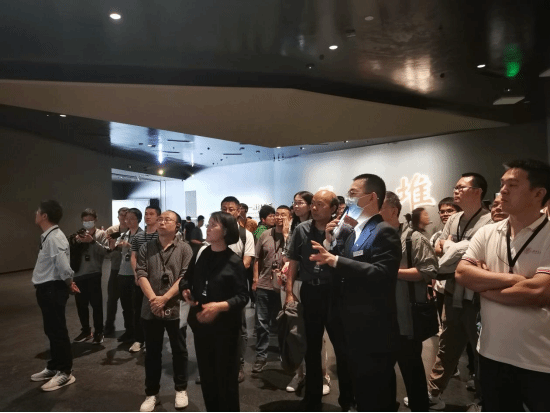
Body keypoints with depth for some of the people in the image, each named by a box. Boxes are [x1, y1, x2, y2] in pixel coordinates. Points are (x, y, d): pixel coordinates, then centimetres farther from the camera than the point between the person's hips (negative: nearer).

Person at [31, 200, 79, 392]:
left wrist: (69, 283, -12)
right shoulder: (48, 236, 10)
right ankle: (54, 367, 35)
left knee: (58, 331, 1)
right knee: (51, 330, 20)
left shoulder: (55, 238, -23)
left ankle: (65, 373, 14)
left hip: (53, 289, -10)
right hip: (47, 288, 10)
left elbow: (63, 265, -29)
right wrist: (69, 283, 10)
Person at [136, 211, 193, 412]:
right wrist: (153, 299, -15)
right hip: (151, 309, 2)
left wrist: (165, 298, -17)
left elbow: (185, 277, -11)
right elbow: (141, 274, -3)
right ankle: (152, 394, 28)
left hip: (175, 308, -2)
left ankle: (181, 390, 30)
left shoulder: (184, 248, -3)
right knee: (152, 352, 13)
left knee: (179, 350, 11)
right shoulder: (146, 248, 6)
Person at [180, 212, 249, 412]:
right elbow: (187, 279, 12)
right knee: (206, 376, 18)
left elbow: (243, 297, -14)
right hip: (201, 323, 5)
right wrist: (185, 291, -8)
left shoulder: (234, 261, -12)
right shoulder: (200, 254, 2)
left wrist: (219, 306, -27)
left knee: (226, 377, 10)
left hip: (225, 326, -4)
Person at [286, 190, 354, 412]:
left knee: (343, 347, 7)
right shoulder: (302, 229, 1)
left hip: (334, 292, -3)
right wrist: (290, 291, 1)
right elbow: (294, 261, 5)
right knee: (312, 347, 16)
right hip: (309, 292, 3)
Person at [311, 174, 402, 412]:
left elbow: (381, 274, -28)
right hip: (355, 327, 9)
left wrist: (335, 260, -30)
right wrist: (332, 243, -2)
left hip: (375, 330, -9)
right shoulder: (354, 233, 12)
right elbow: (343, 274, 11)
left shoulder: (384, 232, -15)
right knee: (362, 390, 23)